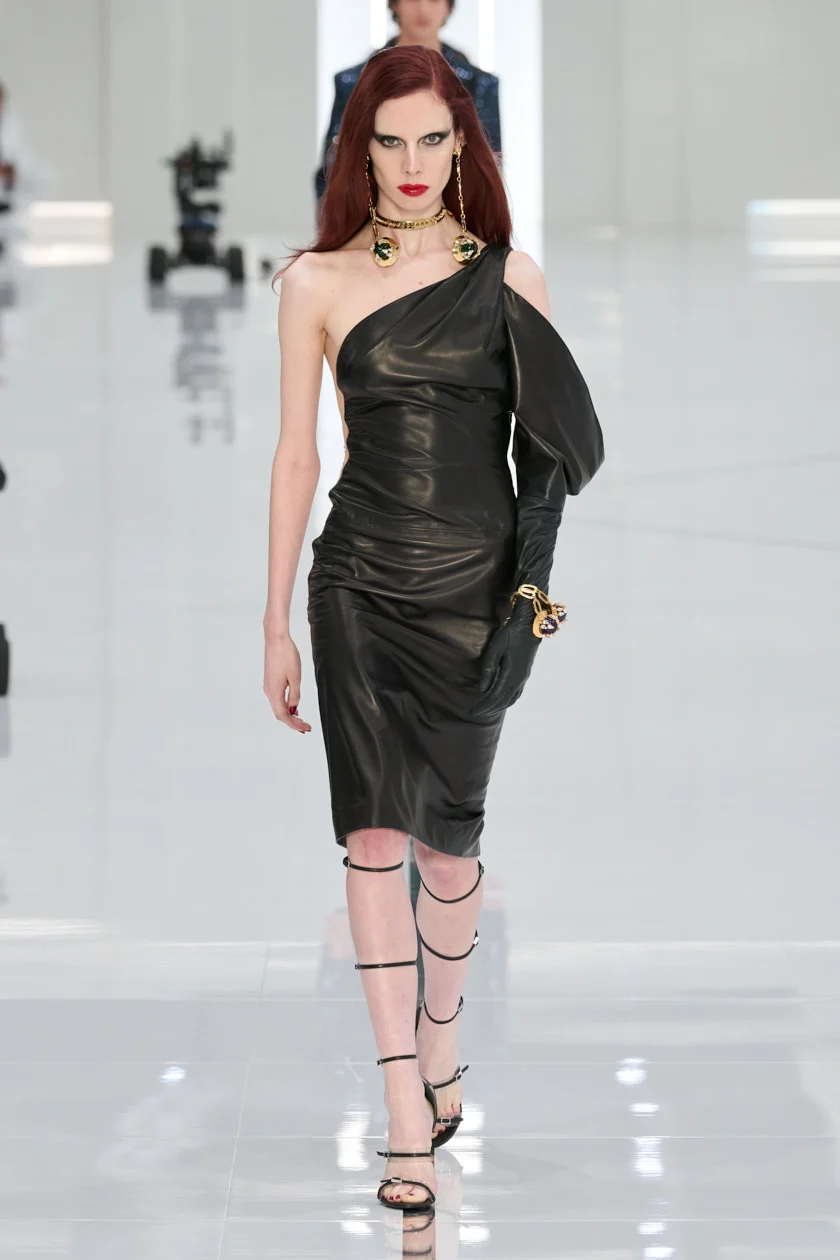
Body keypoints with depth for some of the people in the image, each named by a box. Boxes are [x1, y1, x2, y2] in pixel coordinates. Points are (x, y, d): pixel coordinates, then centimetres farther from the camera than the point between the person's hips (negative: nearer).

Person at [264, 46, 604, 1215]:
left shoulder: (509, 277, 3)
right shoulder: (317, 281, 2)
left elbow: (553, 441, 7)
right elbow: (296, 452, 4)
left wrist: (535, 586, -2)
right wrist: (275, 623, 4)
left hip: (479, 587, 1)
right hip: (360, 583, -1)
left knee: (450, 832, 9)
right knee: (376, 830, -10)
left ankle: (440, 1046, 31)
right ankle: (409, 1117, -10)